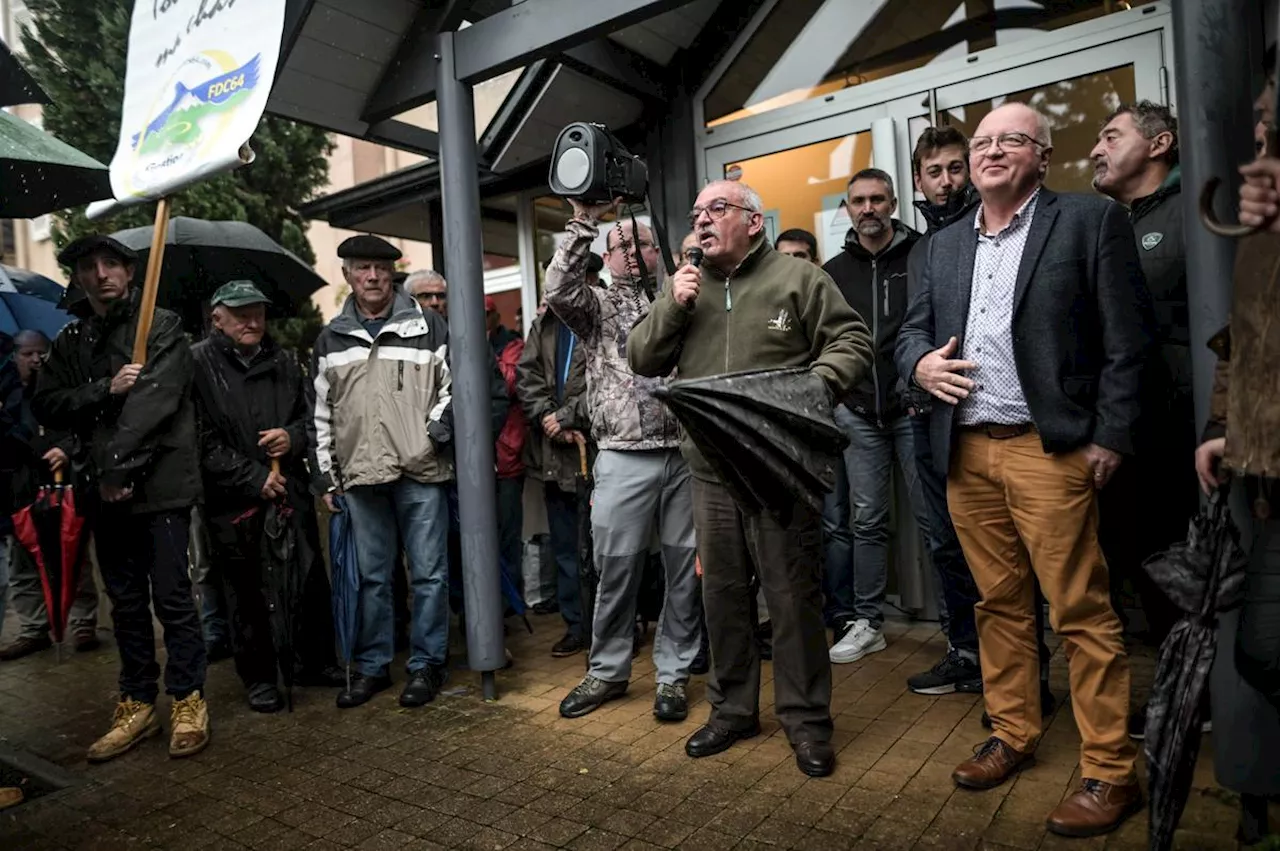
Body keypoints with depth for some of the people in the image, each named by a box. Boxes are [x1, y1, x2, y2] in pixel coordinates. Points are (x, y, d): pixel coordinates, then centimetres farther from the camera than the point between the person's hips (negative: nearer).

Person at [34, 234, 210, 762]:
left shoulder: (162, 328, -2)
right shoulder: (71, 343, 15)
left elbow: (154, 401, -13)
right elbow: (46, 406, 5)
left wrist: (118, 468, -16)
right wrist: (105, 390, -12)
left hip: (159, 484, -5)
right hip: (103, 491, 5)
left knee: (172, 596, 0)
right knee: (126, 602, 13)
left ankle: (188, 701, 13)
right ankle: (137, 704, 24)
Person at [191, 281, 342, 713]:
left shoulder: (284, 361, 10)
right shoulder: (199, 363, -4)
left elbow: (309, 415, 17)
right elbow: (202, 440, -10)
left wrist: (293, 436, -6)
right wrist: (253, 478, -13)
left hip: (290, 488, 4)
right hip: (232, 499, -3)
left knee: (310, 577, 7)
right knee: (247, 589, 8)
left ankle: (314, 661, 26)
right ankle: (259, 677, 23)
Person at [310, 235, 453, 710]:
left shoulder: (427, 326, 4)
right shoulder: (331, 339, 13)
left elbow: (454, 384, 6)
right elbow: (321, 413, 15)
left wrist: (443, 421, -12)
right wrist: (325, 475, 11)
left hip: (421, 471, -3)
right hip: (361, 475, 3)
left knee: (428, 573, 3)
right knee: (371, 576, 12)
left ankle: (426, 664, 17)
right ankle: (372, 666, 25)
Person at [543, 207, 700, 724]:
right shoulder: (596, 305, 10)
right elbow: (558, 289, -11)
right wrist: (583, 222, -14)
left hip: (686, 453, 2)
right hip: (624, 458, -1)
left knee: (685, 569, 6)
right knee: (617, 568, 6)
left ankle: (673, 673, 21)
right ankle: (607, 671, 24)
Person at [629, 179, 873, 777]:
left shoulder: (797, 278, 2)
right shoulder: (684, 288, 15)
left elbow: (851, 341, -1)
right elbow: (642, 360, 10)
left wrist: (817, 383, -19)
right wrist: (671, 307, -4)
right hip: (710, 467, 5)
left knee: (793, 593, 2)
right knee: (722, 591, 13)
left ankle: (806, 718, 19)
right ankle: (731, 709, 30)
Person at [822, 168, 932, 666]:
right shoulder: (834, 272, 10)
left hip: (914, 409, -3)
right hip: (859, 415, 3)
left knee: (935, 518, 1)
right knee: (867, 521, 10)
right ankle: (866, 623, 20)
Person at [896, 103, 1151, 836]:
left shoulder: (1092, 220, 1)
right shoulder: (946, 245, 17)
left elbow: (1127, 340, -4)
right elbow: (914, 329, 19)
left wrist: (1110, 438, -10)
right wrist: (920, 362, -4)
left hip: (1050, 450, -5)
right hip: (966, 453, 5)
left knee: (1082, 613, -1)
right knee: (1000, 604, 13)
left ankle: (1111, 772, 13)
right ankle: (1013, 734, 28)